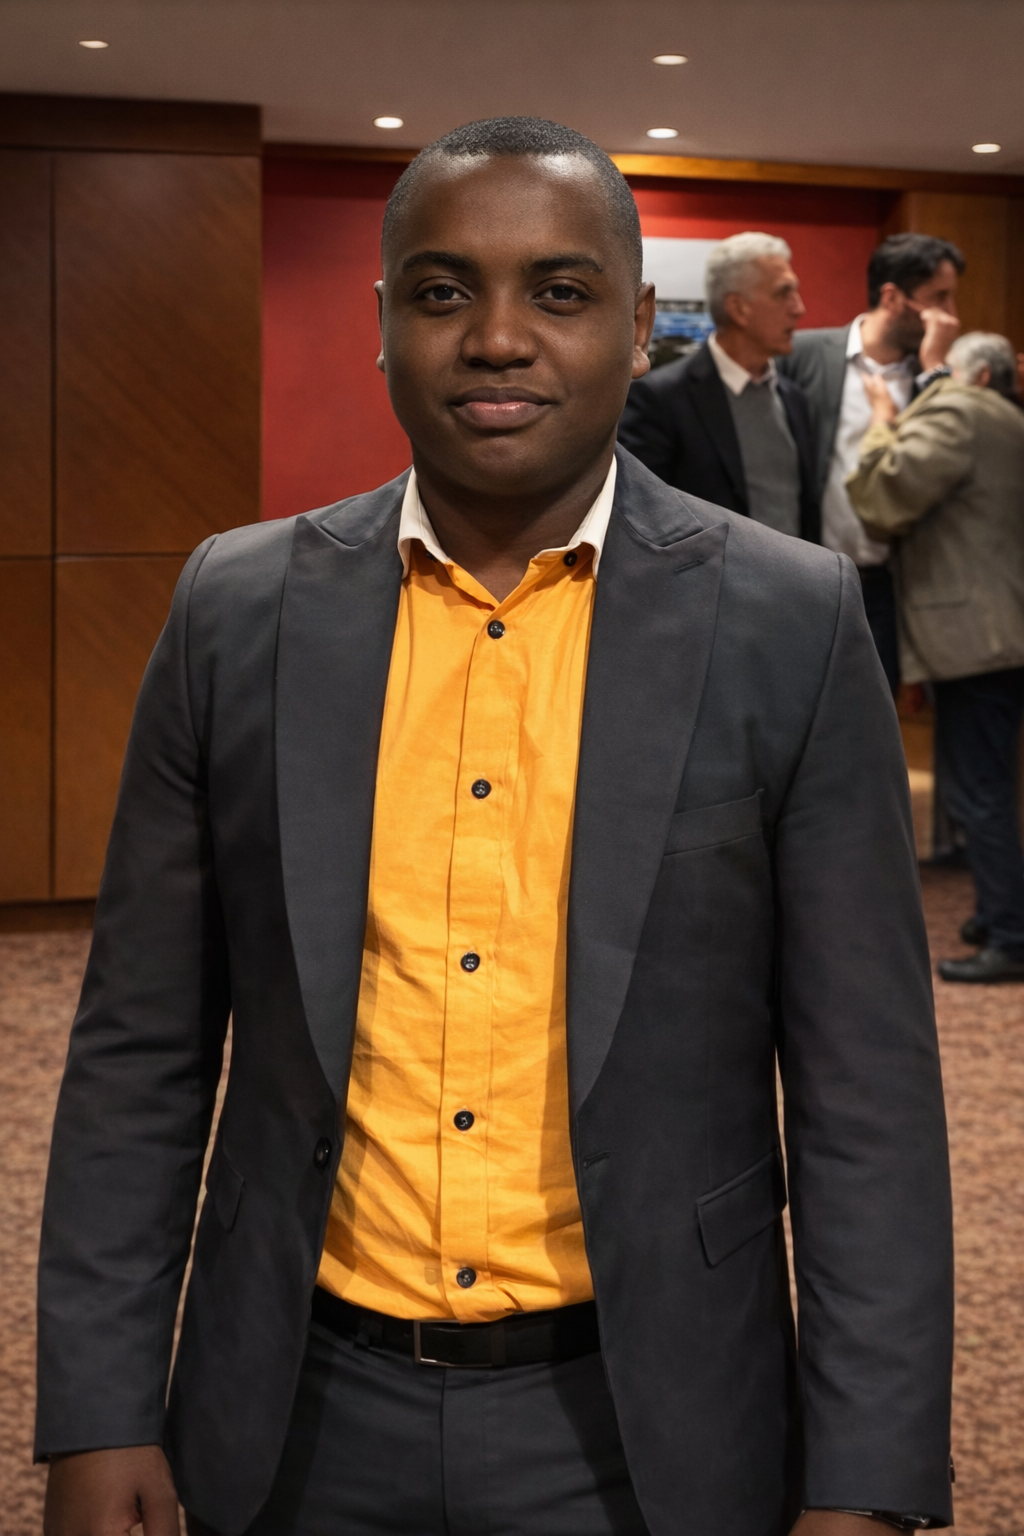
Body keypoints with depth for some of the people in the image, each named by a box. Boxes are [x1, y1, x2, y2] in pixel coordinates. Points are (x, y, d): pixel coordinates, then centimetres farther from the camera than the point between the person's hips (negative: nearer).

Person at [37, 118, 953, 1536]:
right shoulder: (239, 609, -2)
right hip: (303, 1419, 2)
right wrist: (98, 1419, -1)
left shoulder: (790, 622, -7)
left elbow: (862, 1087, -6)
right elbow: (141, 1050, 2)